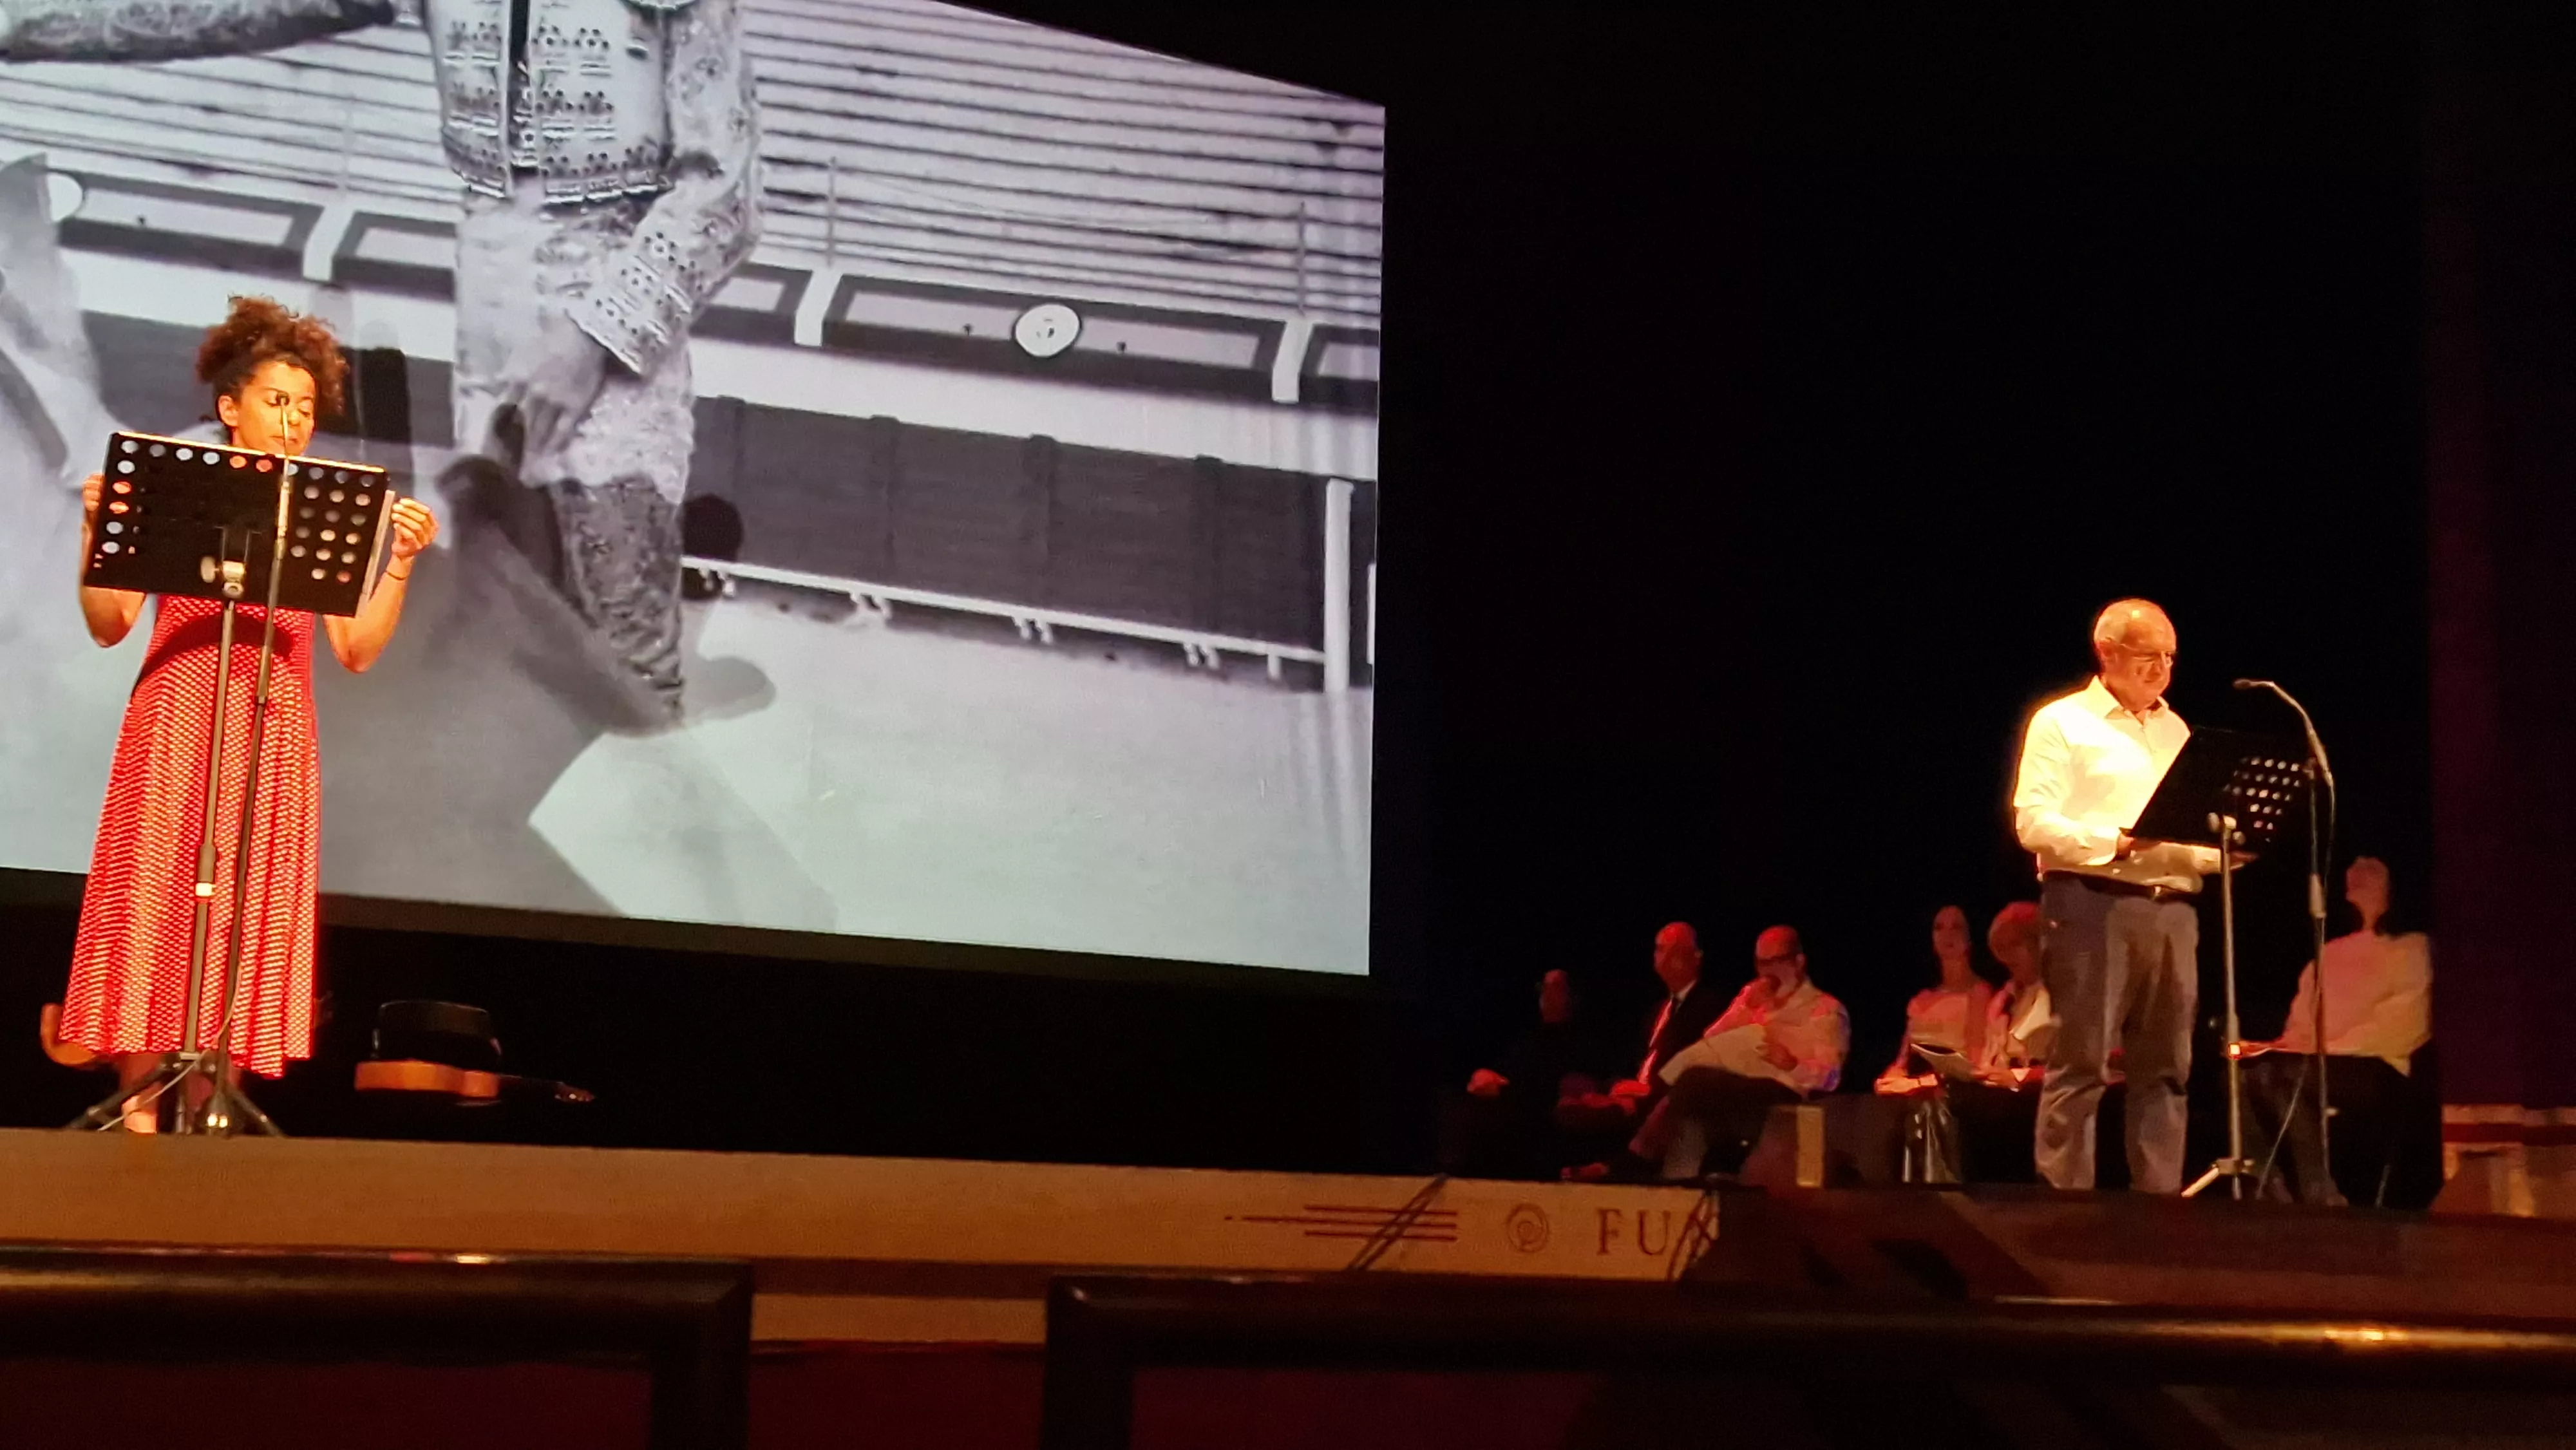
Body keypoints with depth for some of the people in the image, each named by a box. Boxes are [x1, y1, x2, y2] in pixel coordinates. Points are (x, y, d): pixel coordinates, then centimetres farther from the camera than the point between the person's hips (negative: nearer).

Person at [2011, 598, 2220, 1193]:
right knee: (2079, 1066, -6)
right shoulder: (2062, 722, 1)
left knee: (2165, 1069, 6)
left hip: (2172, 908, 6)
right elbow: (2033, 824, -9)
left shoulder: (2176, 731, 21)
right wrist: (2116, 843, -19)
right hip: (2092, 904, -6)